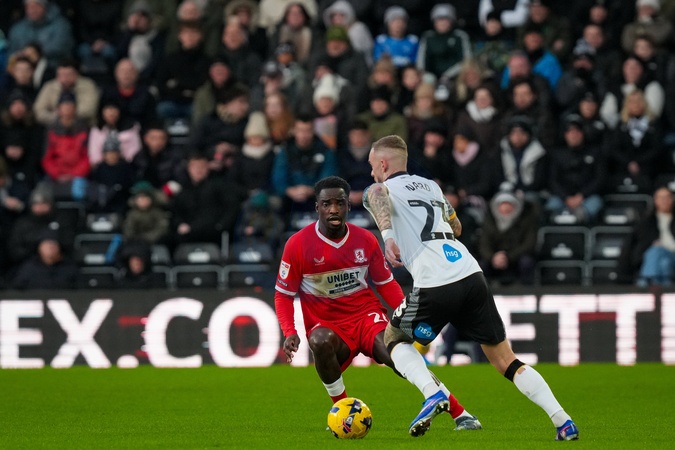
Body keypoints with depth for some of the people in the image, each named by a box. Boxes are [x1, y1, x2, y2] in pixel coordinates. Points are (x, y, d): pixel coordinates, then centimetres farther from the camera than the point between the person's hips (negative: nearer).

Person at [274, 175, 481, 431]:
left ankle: (460, 414, -17)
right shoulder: (298, 245, -7)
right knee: (321, 342, -38)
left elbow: (386, 283, 12)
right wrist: (290, 332, -16)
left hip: (367, 315, 1)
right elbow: (283, 295, 0)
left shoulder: (365, 240, 1)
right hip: (328, 325, -1)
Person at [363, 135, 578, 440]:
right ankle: (563, 422, -2)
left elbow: (378, 195, -19)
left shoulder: (383, 189, 8)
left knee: (394, 339, 20)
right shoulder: (430, 186, 27)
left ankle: (433, 394, -4)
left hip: (434, 287, -6)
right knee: (505, 360, 10)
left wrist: (387, 235, -33)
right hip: (472, 275, 6)